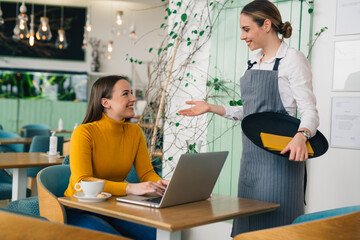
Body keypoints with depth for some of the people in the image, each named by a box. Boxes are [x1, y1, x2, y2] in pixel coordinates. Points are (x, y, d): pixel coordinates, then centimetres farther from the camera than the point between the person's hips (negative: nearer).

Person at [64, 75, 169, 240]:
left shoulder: (134, 132, 4)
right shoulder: (84, 133, -15)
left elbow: (147, 173, 2)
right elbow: (82, 182, -26)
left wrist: (161, 183, -23)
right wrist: (130, 188, -37)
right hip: (81, 211, -5)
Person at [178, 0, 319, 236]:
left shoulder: (292, 59, -8)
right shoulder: (254, 63, 15)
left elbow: (309, 111, -13)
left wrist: (301, 136, -33)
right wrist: (211, 108, 15)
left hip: (278, 155, -8)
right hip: (251, 155, 8)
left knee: (272, 224, -5)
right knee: (247, 222, 11)